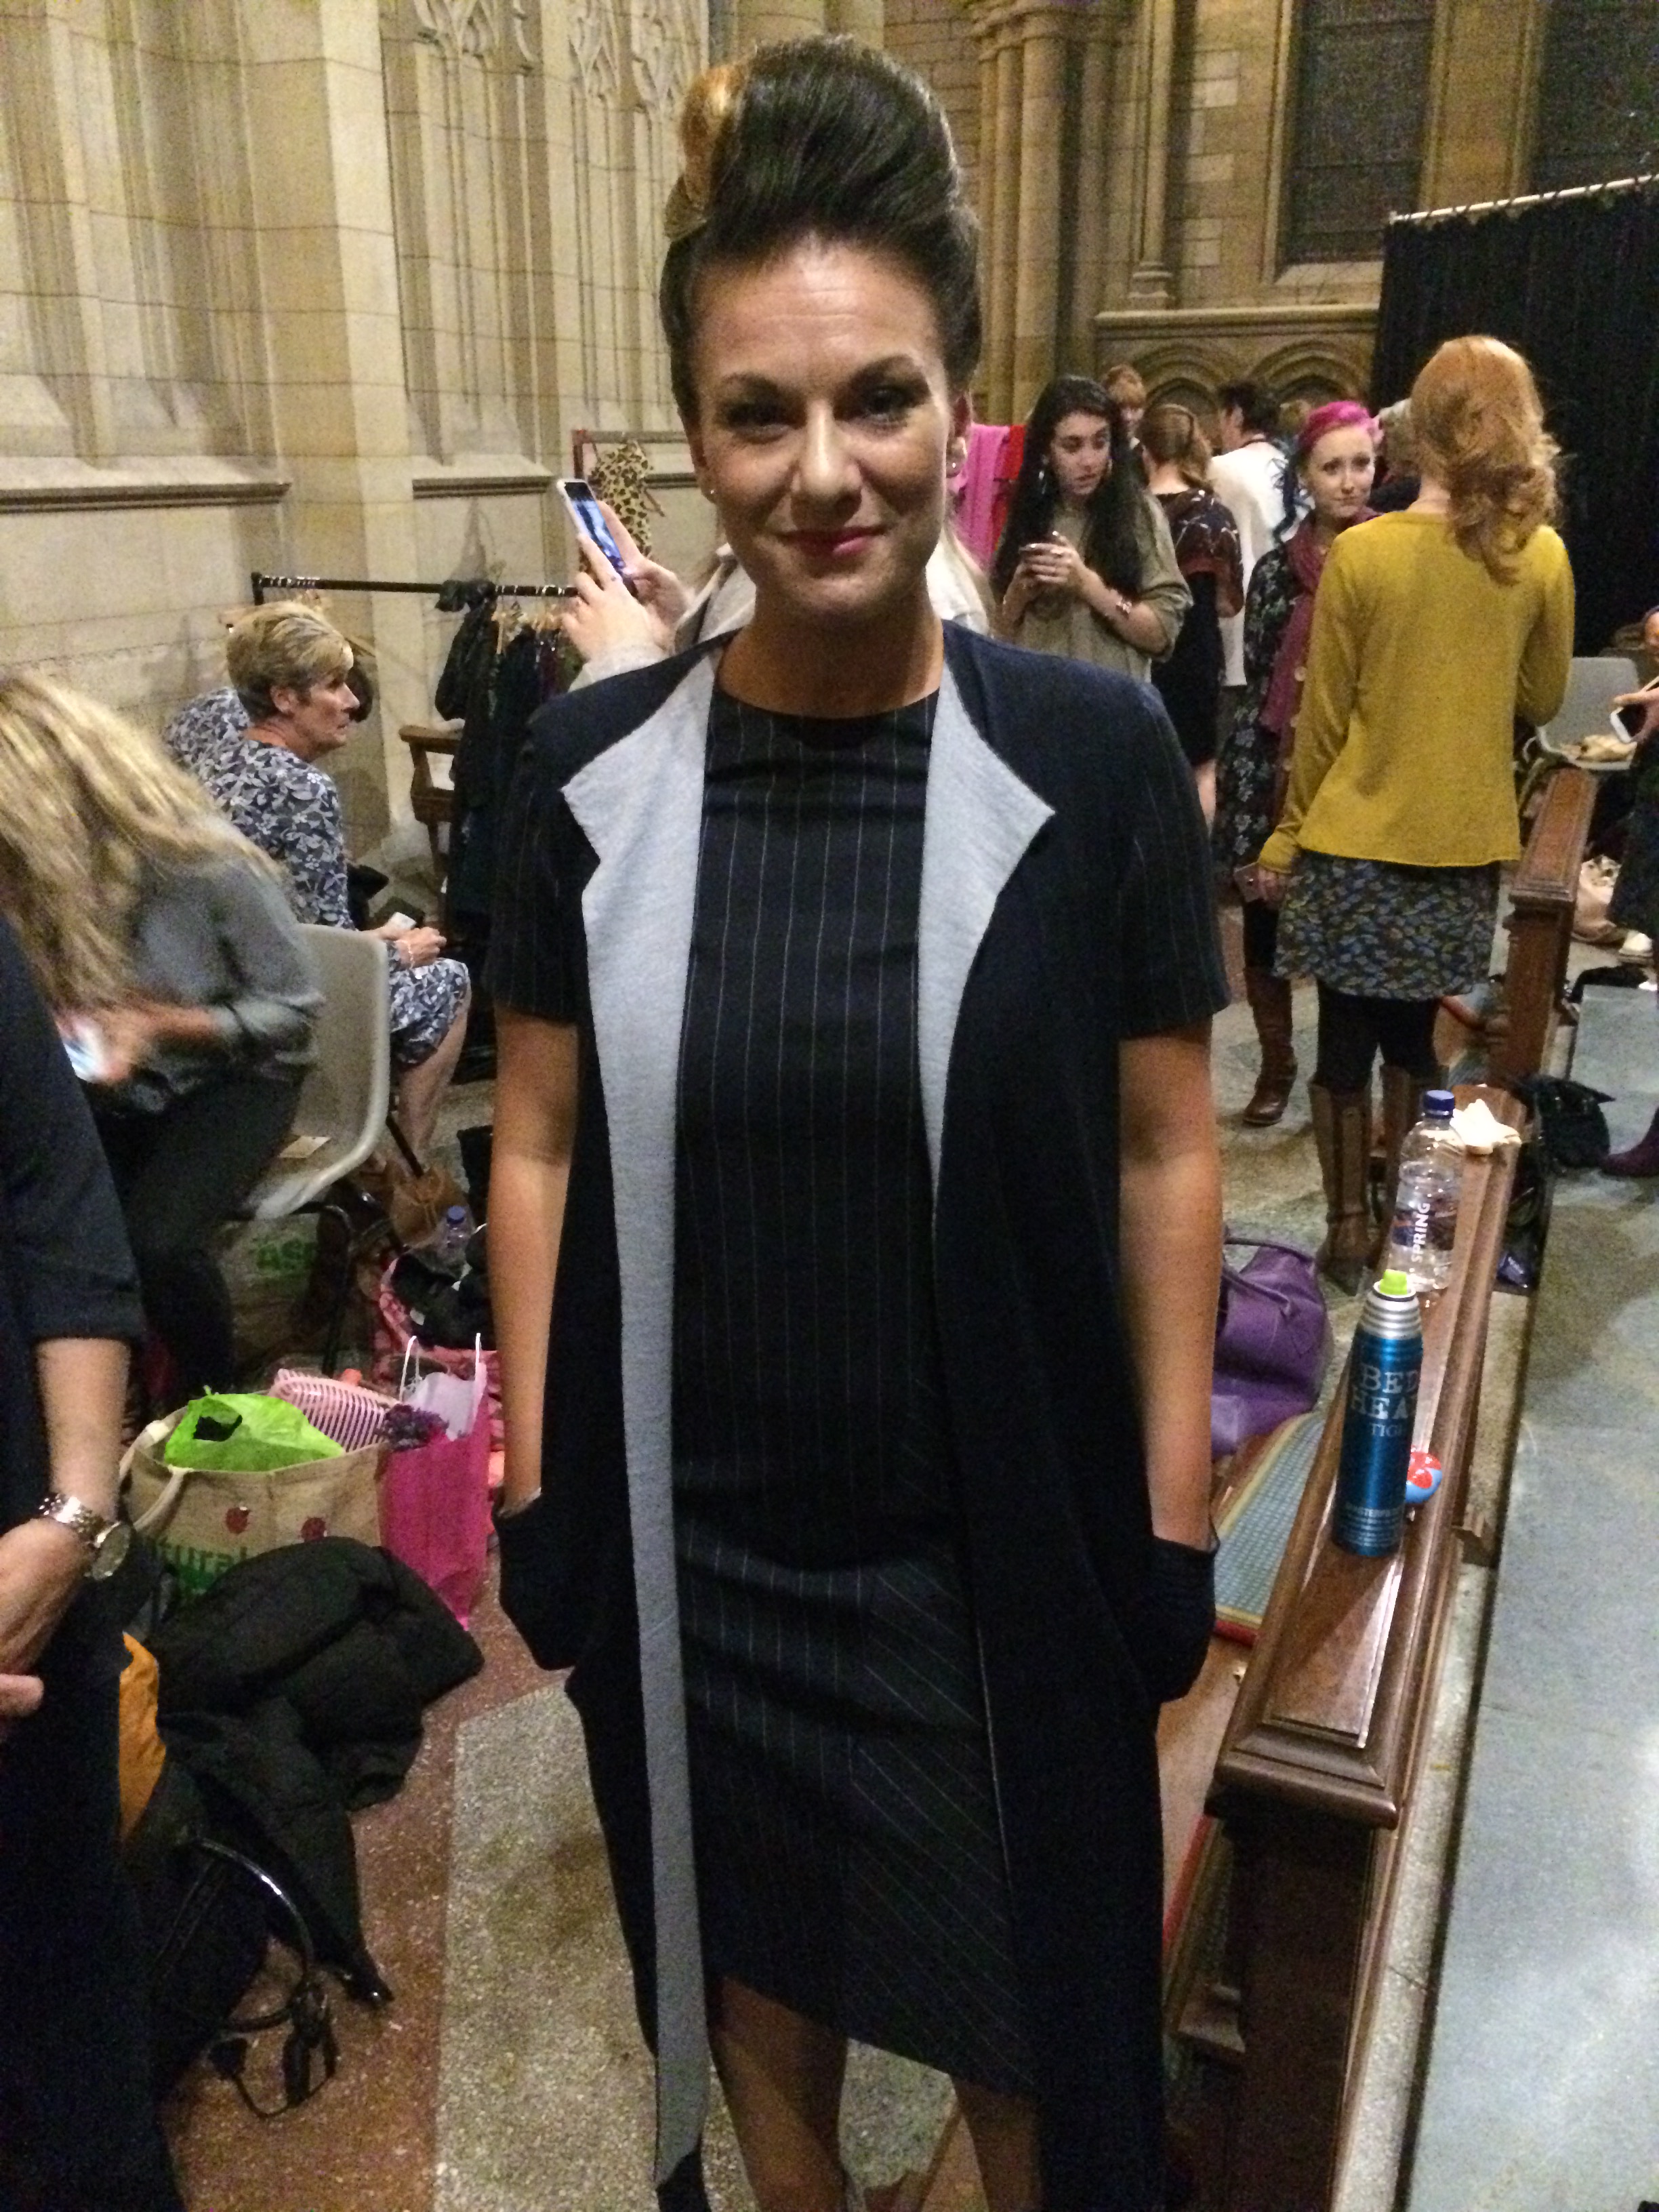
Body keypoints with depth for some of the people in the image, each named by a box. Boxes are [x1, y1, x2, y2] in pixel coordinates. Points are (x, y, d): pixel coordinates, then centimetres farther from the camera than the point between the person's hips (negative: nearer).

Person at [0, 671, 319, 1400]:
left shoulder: (208, 865, -23)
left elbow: (295, 1006, -14)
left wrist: (164, 1024, -26)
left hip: (232, 1076, -4)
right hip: (115, 1085, 5)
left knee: (156, 1239, -28)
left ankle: (212, 1399, 3)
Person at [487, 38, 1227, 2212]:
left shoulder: (1095, 752, -12)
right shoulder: (596, 763, -7)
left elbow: (1161, 1155, -5)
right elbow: (541, 1145, 0)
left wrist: (1173, 1523, -3)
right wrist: (534, 1490, 1)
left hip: (997, 1531, -1)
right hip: (686, 1534, 2)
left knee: (1023, 1979, 22)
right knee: (750, 1959, 26)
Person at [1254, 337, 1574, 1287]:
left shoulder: (1361, 551, -12)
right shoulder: (1542, 557, -4)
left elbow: (1324, 718, -8)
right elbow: (1543, 701, 8)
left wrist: (1286, 835, 3)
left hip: (1357, 839, -3)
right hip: (1465, 843, 3)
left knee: (1348, 1038, 8)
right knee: (1412, 1034, 17)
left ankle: (1349, 1229, 16)